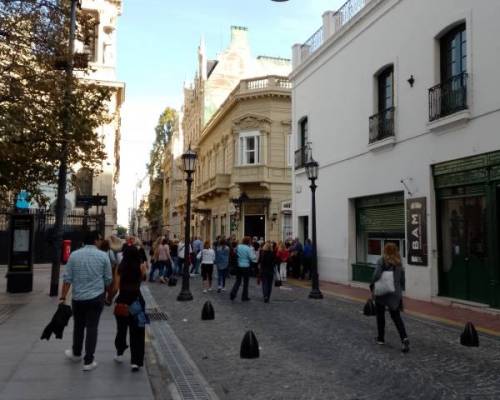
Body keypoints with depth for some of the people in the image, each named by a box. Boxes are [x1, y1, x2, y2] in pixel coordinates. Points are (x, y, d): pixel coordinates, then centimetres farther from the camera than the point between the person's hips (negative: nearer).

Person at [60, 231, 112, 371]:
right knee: (92, 328, 4)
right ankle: (88, 361, 6)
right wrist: (103, 288, 20)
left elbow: (67, 278, -3)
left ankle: (76, 353, 38)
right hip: (96, 297, -2)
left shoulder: (74, 255, -1)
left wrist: (63, 297, 1)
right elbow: (108, 279, 1)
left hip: (78, 298, 2)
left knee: (78, 326, 19)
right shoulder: (103, 256, -4)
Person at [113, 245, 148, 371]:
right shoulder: (141, 267, -8)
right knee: (137, 330, 4)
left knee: (121, 328, 21)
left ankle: (120, 353, 34)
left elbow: (116, 287, -5)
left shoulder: (120, 267, -5)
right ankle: (135, 361, 1)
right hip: (136, 300, -2)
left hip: (122, 300, 2)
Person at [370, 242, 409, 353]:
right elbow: (402, 279, 6)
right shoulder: (399, 263, 3)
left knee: (380, 316, 13)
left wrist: (372, 286, -5)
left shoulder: (382, 261, -11)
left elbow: (376, 275, -20)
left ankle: (381, 338, 22)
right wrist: (400, 290, 15)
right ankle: (404, 338, -10)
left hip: (382, 292, -4)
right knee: (396, 317, 8)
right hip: (395, 294, 4)